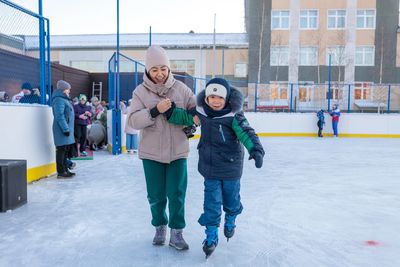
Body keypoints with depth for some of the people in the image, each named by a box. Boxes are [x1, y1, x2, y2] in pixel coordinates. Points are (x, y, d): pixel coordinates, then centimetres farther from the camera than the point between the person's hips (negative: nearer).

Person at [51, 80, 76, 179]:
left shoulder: (64, 99, 19)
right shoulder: (59, 100, -13)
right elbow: (59, 116, -20)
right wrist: (65, 129, -21)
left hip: (67, 129, 10)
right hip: (62, 130, -10)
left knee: (66, 150, 14)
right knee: (61, 150, -5)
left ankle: (65, 170, 23)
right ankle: (61, 172, -1)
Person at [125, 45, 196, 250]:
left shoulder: (180, 88, -3)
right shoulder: (140, 91, -5)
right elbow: (133, 121, -13)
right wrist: (155, 110, -25)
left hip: (177, 151, 0)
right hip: (152, 152, 0)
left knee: (176, 194, 3)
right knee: (156, 195, 12)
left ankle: (176, 233, 18)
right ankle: (159, 227, 35)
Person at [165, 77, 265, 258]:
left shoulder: (233, 116, -19)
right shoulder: (202, 112, -5)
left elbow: (247, 133, -26)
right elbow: (186, 117, 8)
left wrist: (256, 150, -42)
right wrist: (169, 110, -7)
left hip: (230, 167, -2)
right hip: (210, 168, 2)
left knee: (231, 199, 19)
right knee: (211, 203, 5)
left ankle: (230, 221, 50)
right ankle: (211, 235, 21)